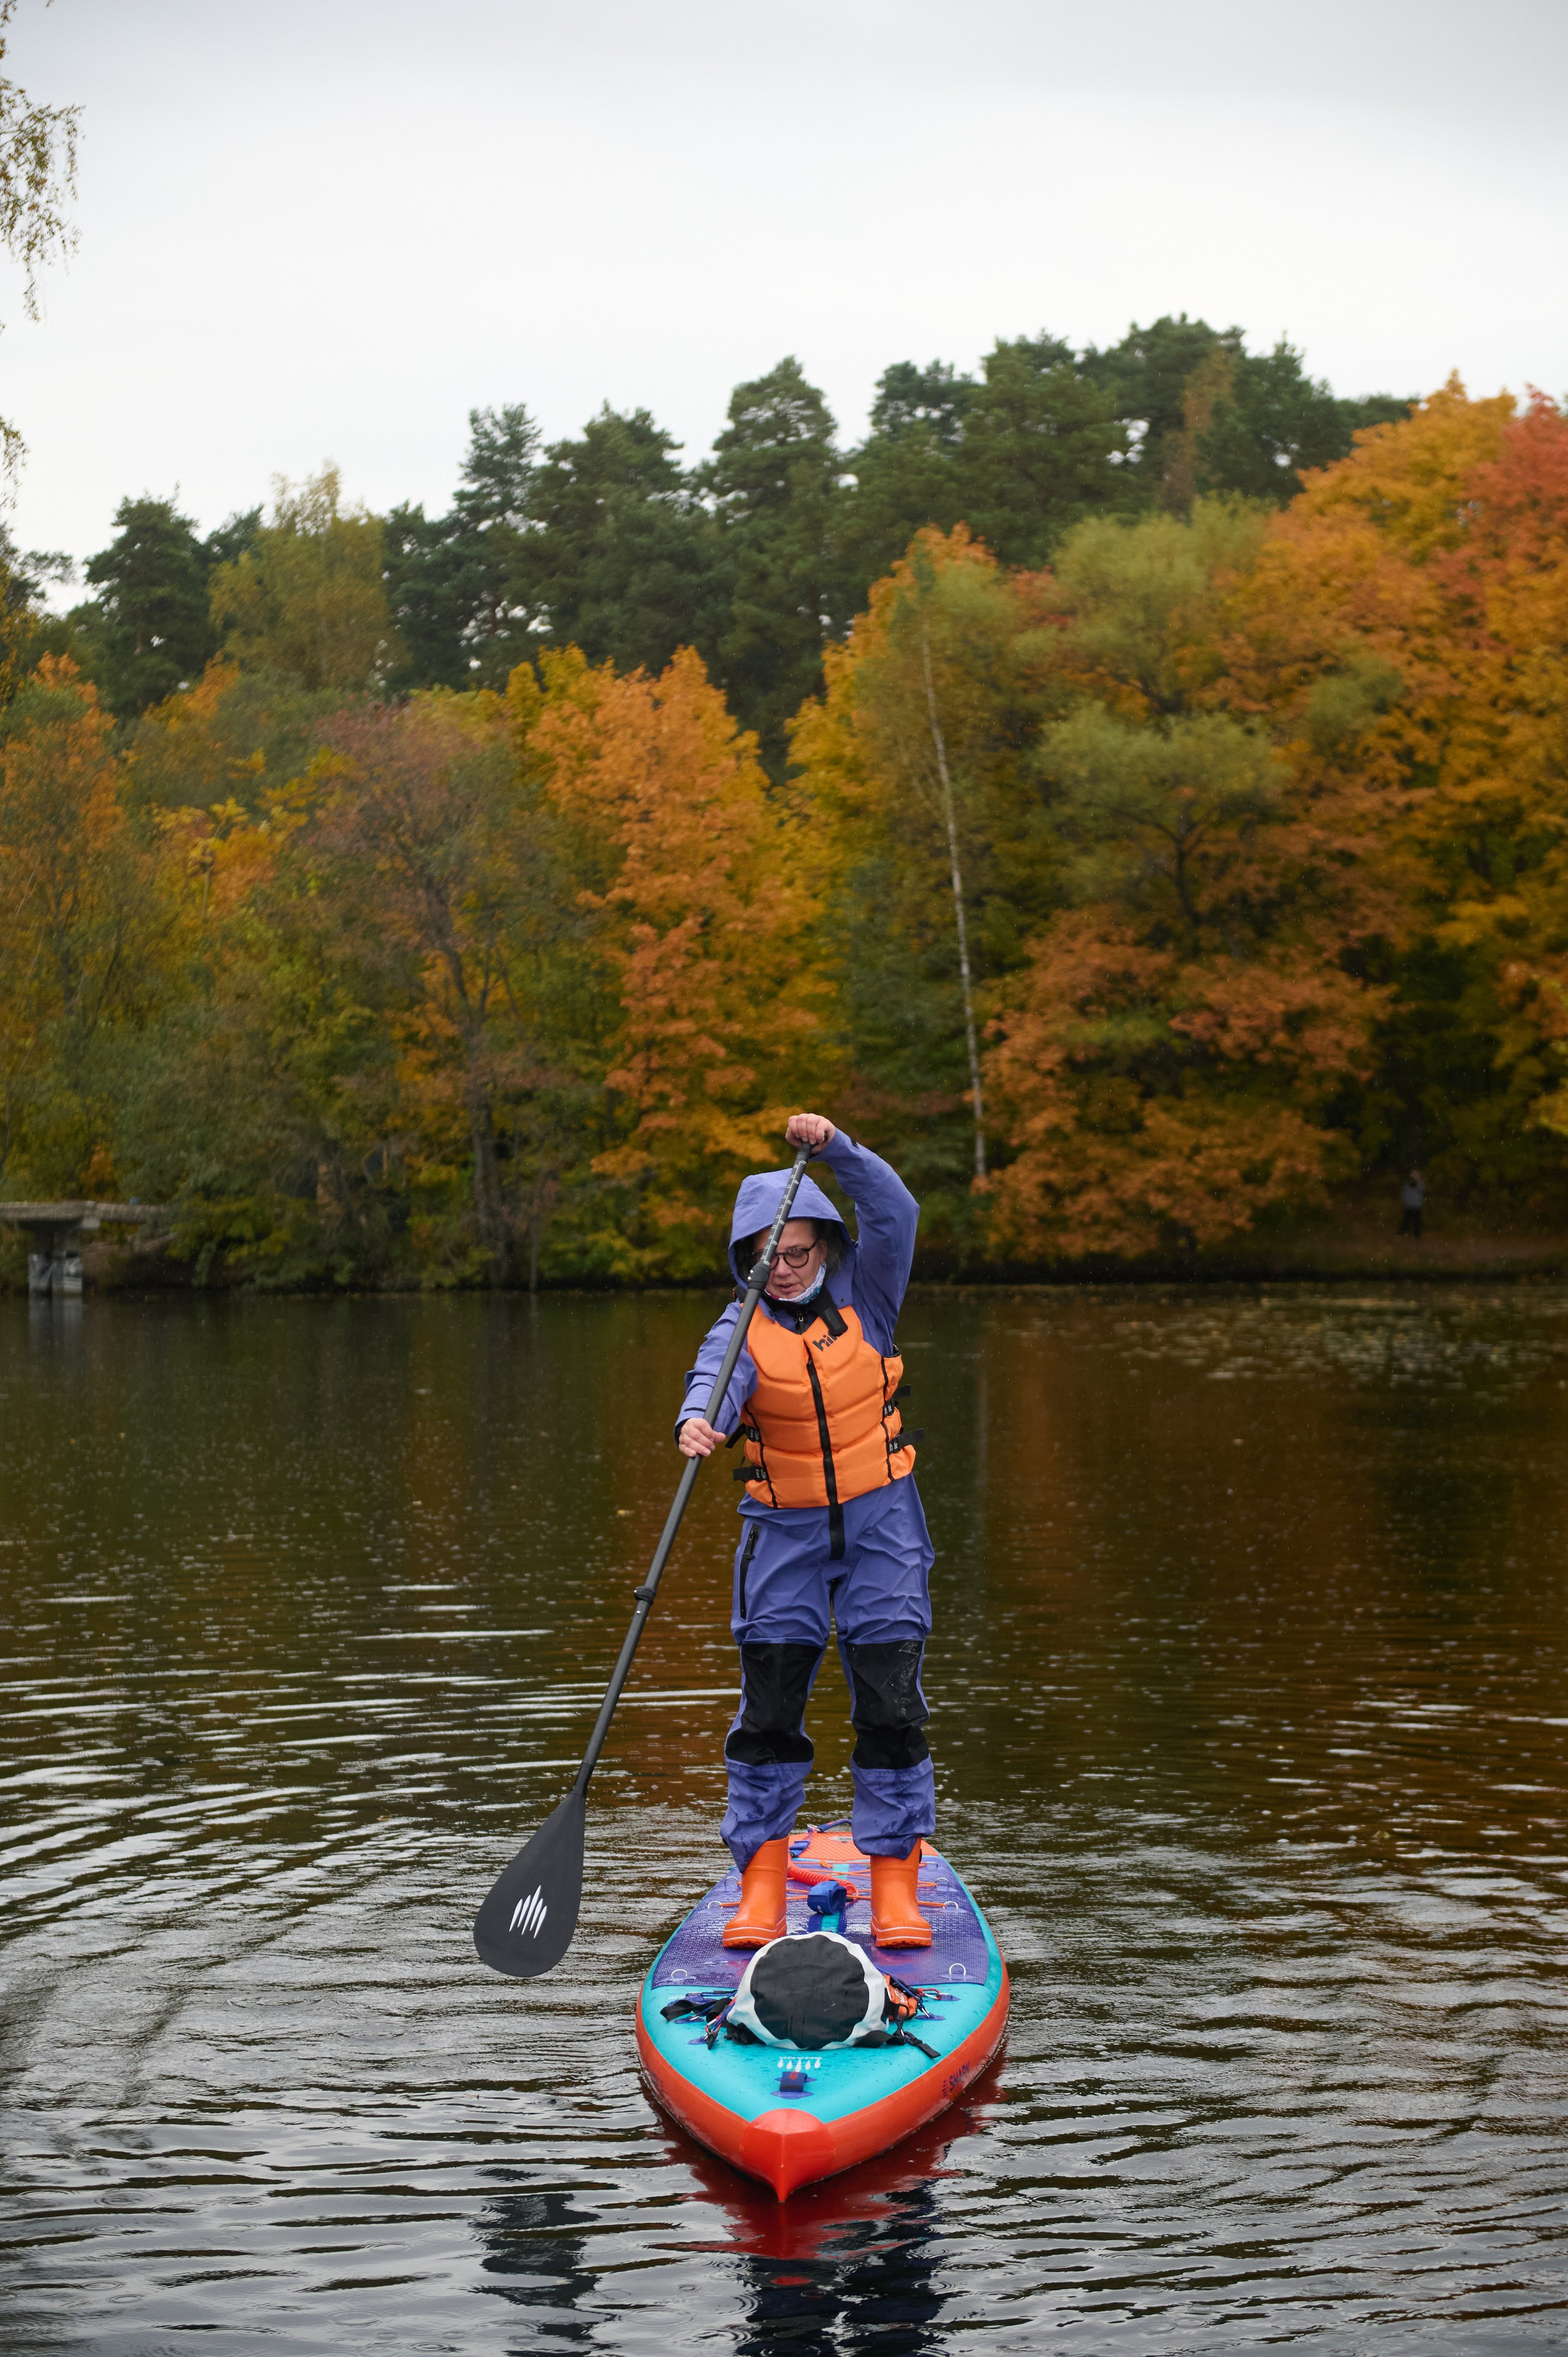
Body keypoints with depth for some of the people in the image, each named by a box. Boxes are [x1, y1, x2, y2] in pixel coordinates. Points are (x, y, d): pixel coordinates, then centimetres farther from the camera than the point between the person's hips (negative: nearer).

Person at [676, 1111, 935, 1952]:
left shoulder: (862, 1293, 1)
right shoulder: (743, 1329, -4)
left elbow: (894, 1212, -15)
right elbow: (717, 1380, -26)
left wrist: (834, 1147, -28)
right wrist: (698, 1422, -48)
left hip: (880, 1524, 0)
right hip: (784, 1534, 0)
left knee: (892, 1707, -3)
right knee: (768, 1714, -2)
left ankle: (894, 1889, 4)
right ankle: (761, 1889, 7)